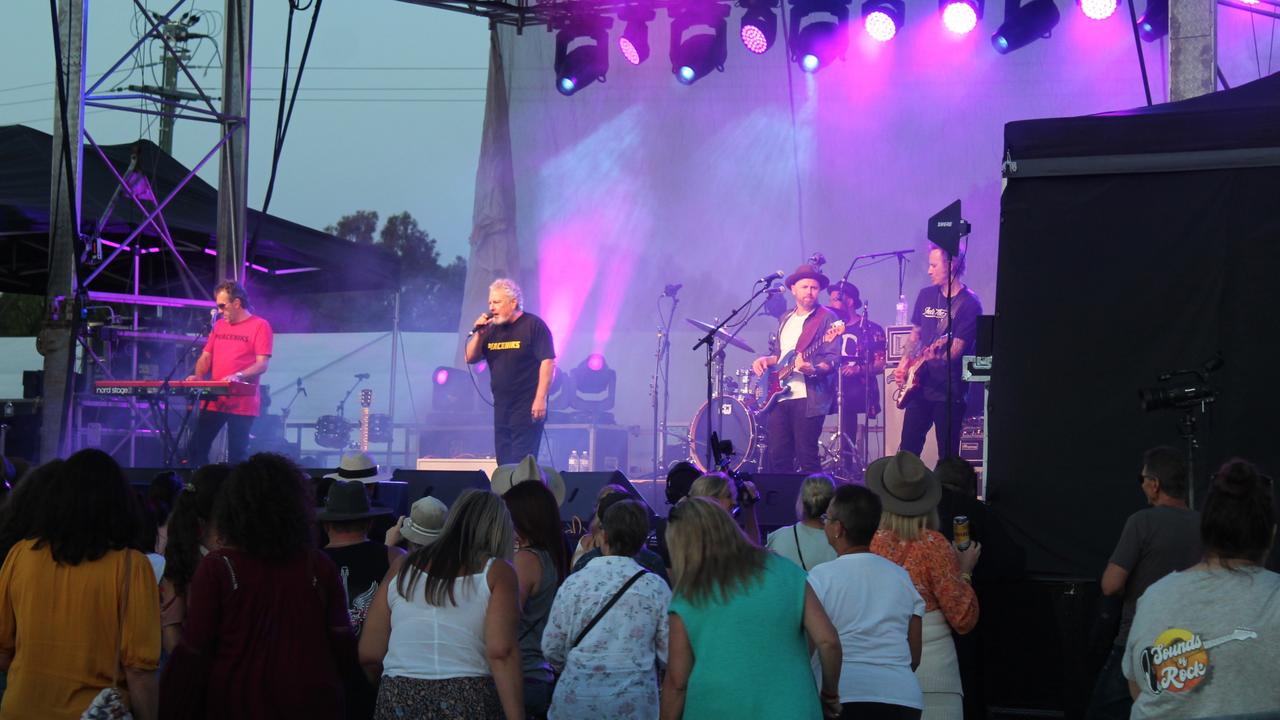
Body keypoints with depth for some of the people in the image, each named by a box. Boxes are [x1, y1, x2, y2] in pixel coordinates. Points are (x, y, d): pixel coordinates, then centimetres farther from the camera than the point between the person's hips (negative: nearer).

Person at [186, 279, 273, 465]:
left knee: (237, 456, -3)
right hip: (213, 401, 6)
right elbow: (206, 357, 19)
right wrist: (198, 376, -2)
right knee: (196, 450, 2)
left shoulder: (260, 326, -4)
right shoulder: (219, 325, 16)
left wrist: (238, 376, -28)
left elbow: (262, 364, -12)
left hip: (242, 404, -6)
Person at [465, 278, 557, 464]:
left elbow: (548, 361, -13)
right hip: (501, 407, 7)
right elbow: (471, 358, 12)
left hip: (527, 407, -7)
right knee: (503, 464, 8)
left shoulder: (533, 325, -7)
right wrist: (479, 334, -4)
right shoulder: (492, 329, 12)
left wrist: (540, 398, -19)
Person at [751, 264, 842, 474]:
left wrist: (812, 369, -30)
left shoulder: (827, 318, -3)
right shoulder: (786, 319, 20)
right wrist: (766, 360, 9)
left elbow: (832, 361, -11)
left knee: (807, 460, -7)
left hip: (808, 398, -7)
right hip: (778, 395, 7)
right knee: (777, 458, 4)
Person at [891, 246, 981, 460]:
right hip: (919, 386, 6)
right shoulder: (926, 295, 9)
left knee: (948, 457, 1)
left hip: (949, 392, -6)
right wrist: (904, 365, 5)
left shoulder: (969, 303, -10)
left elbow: (955, 351, -17)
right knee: (907, 450, 5)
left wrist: (929, 356, -34)